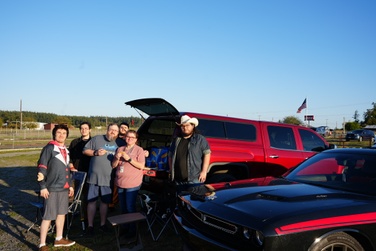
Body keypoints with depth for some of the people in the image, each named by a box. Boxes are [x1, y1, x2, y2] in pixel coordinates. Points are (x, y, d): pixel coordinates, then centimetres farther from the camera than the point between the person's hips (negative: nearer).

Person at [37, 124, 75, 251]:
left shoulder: (65, 150, 13)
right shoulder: (49, 148, -9)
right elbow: (41, 168, -13)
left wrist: (70, 185, 20)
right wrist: (43, 187, -17)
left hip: (64, 188, 8)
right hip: (52, 188, -7)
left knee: (62, 213, 15)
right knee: (48, 216, -3)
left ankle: (59, 239, 29)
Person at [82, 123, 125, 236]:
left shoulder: (121, 143, 7)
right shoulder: (97, 139, 3)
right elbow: (85, 150, 5)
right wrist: (95, 152, -10)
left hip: (109, 178, 1)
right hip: (94, 176, -1)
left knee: (105, 201, 12)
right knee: (92, 201, 5)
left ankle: (103, 224, 26)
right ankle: (90, 225, 16)